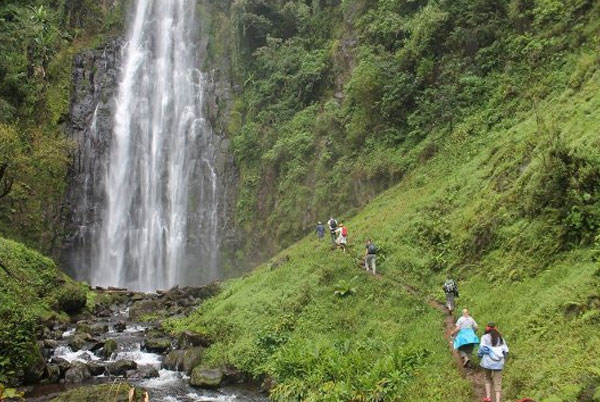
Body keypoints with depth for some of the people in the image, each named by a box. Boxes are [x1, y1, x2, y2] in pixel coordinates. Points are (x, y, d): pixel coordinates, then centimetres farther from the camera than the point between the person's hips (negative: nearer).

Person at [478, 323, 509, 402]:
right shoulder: (500, 338, 12)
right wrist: (503, 359, 21)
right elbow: (506, 350, 8)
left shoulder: (485, 337, 1)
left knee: (488, 378, 19)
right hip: (499, 363, 2)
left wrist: (479, 355, 8)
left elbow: (482, 348, -10)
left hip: (488, 362, -2)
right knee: (498, 382, 4)